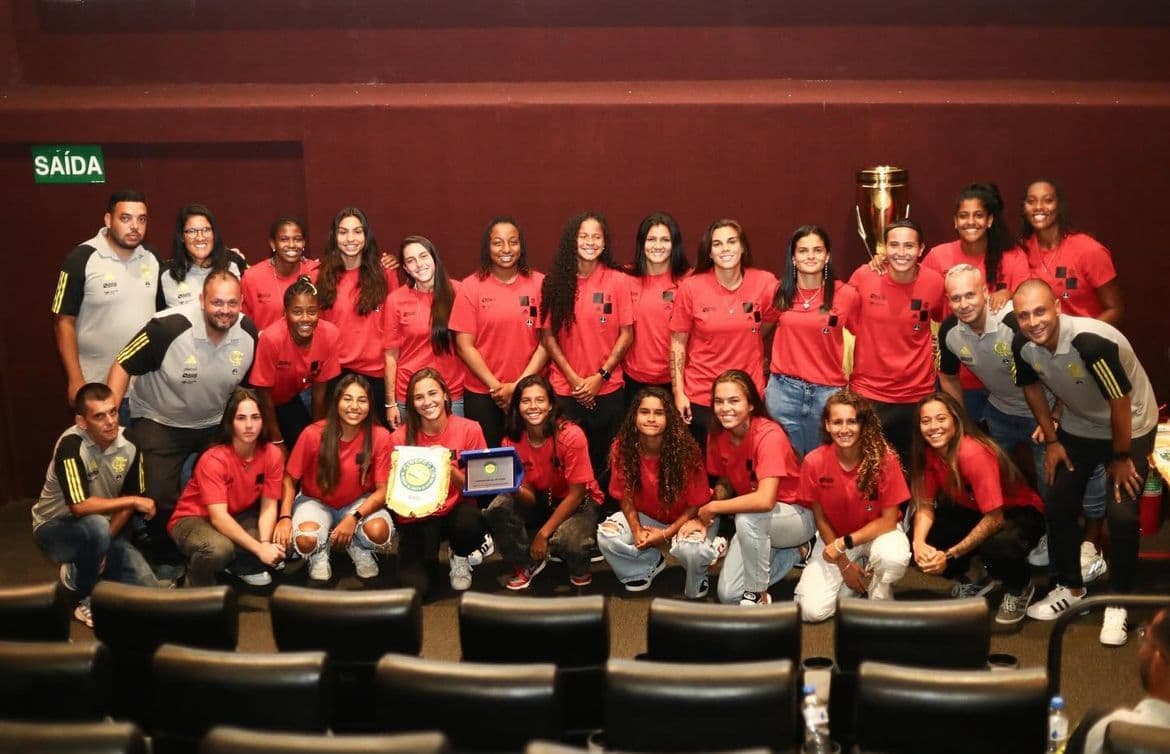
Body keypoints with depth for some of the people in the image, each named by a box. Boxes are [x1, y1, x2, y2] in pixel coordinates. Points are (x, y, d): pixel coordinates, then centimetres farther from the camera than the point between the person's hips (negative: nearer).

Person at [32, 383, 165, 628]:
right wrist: (134, 502, -26)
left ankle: (78, 570, 16)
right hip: (54, 528, -5)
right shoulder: (71, 445, -28)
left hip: (101, 530, 5)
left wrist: (103, 545, -14)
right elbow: (80, 506, -34)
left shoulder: (129, 444, -11)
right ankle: (84, 597, -11)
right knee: (97, 526, -39)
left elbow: (128, 499, -3)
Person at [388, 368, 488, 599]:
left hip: (455, 509, 1)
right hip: (416, 517, 0)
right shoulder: (400, 437, -9)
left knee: (470, 524, -36)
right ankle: (428, 560, 18)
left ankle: (459, 557, 2)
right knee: (417, 589, -21)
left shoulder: (469, 430, -10)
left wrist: (449, 468, -26)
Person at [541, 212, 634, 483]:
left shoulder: (618, 280, -2)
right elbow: (549, 337, 1)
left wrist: (601, 376, -9)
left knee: (605, 460, 8)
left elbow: (626, 334, -1)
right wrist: (574, 379, -7)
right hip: (565, 390, 0)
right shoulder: (556, 282, 0)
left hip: (608, 390, 0)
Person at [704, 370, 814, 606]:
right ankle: (795, 552, 16)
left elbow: (765, 500, -39)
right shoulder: (718, 436, -7)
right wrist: (703, 516, -15)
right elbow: (724, 484, 5)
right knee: (727, 595, -5)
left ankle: (757, 595, -14)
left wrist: (712, 508, -27)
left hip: (798, 516, -7)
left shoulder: (769, 434, -28)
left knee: (747, 518, -38)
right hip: (758, 523, 7)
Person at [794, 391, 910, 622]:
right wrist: (844, 565, -9)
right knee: (812, 611, -15)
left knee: (894, 557, -39)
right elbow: (821, 519, -6)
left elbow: (889, 521, -17)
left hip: (878, 532, -1)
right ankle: (859, 578, 14)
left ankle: (881, 599, -3)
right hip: (834, 537, 2)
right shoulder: (814, 462, -18)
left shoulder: (884, 458, -23)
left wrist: (844, 543, -24)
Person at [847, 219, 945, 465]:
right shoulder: (863, 277, -11)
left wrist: (938, 348, 1)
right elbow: (848, 323, 4)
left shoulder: (935, 282, -8)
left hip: (918, 396, 1)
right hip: (867, 394, -1)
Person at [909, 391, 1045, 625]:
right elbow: (925, 505, -4)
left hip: (1018, 512, -6)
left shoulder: (974, 454, -31)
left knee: (999, 547, -40)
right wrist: (918, 543, -25)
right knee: (925, 547, -18)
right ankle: (971, 581, 13)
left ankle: (1020, 587, -3)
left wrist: (950, 555, -33)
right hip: (972, 511, 6)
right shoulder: (928, 451, -10)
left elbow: (994, 519, -31)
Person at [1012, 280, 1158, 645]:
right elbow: (1033, 387, 3)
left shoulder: (1091, 341, -37)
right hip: (1078, 427, 6)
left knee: (1122, 515, -13)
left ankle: (1118, 604, 7)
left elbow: (1120, 402, -27)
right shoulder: (1023, 346, -18)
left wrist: (1120, 457, -16)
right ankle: (1070, 588, 26)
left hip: (1130, 427, -5)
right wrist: (1052, 441, 5)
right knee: (1058, 506, 4)